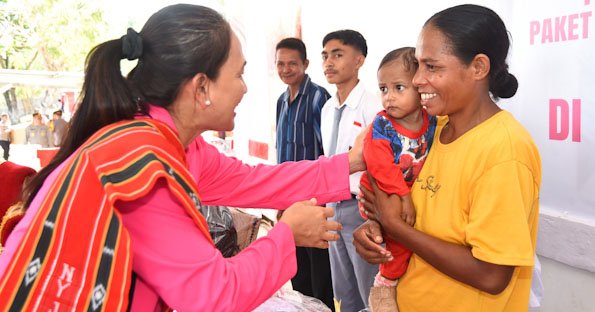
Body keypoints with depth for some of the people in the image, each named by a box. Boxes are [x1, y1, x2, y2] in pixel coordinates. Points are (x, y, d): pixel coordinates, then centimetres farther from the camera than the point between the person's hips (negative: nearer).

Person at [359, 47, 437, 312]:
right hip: (381, 194, -5)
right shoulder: (381, 125, -18)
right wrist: (403, 197, -28)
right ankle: (385, 285, 3)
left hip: (415, 193, 5)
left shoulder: (432, 123, -5)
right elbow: (380, 165, -26)